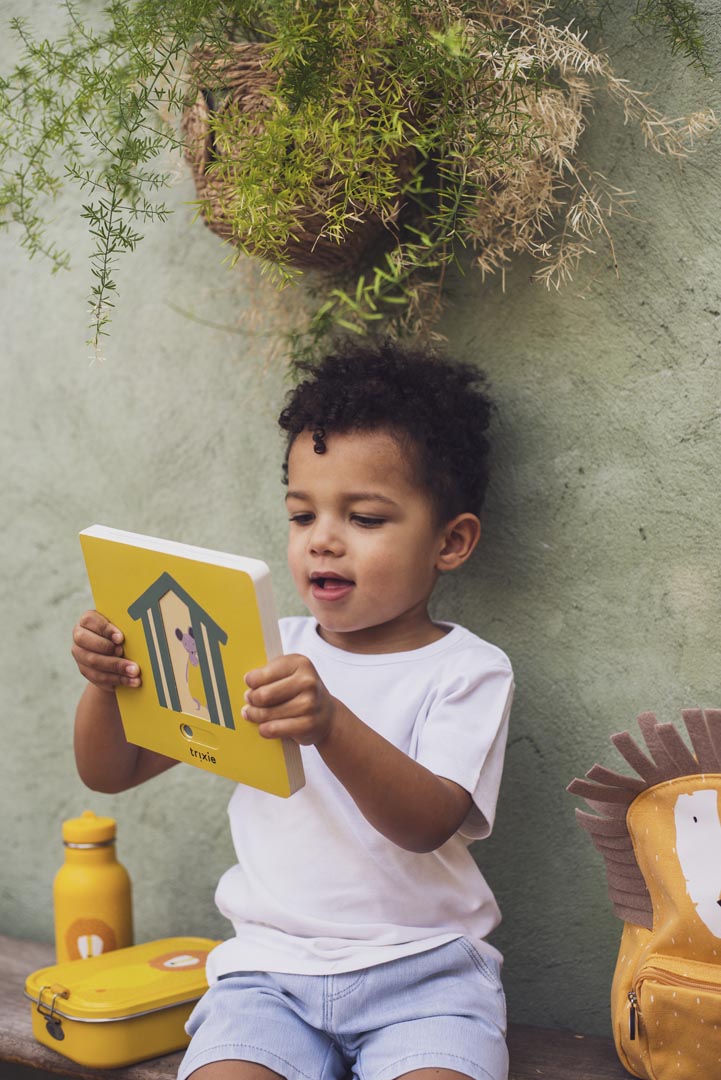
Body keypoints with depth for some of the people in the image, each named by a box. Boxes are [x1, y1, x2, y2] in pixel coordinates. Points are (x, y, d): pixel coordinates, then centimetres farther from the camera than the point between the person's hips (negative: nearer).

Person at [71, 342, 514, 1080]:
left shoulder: (467, 670, -1)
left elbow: (429, 823, -19)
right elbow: (110, 771, 12)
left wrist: (331, 725, -36)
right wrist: (106, 681, -9)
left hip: (421, 969, -2)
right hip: (272, 964, 3)